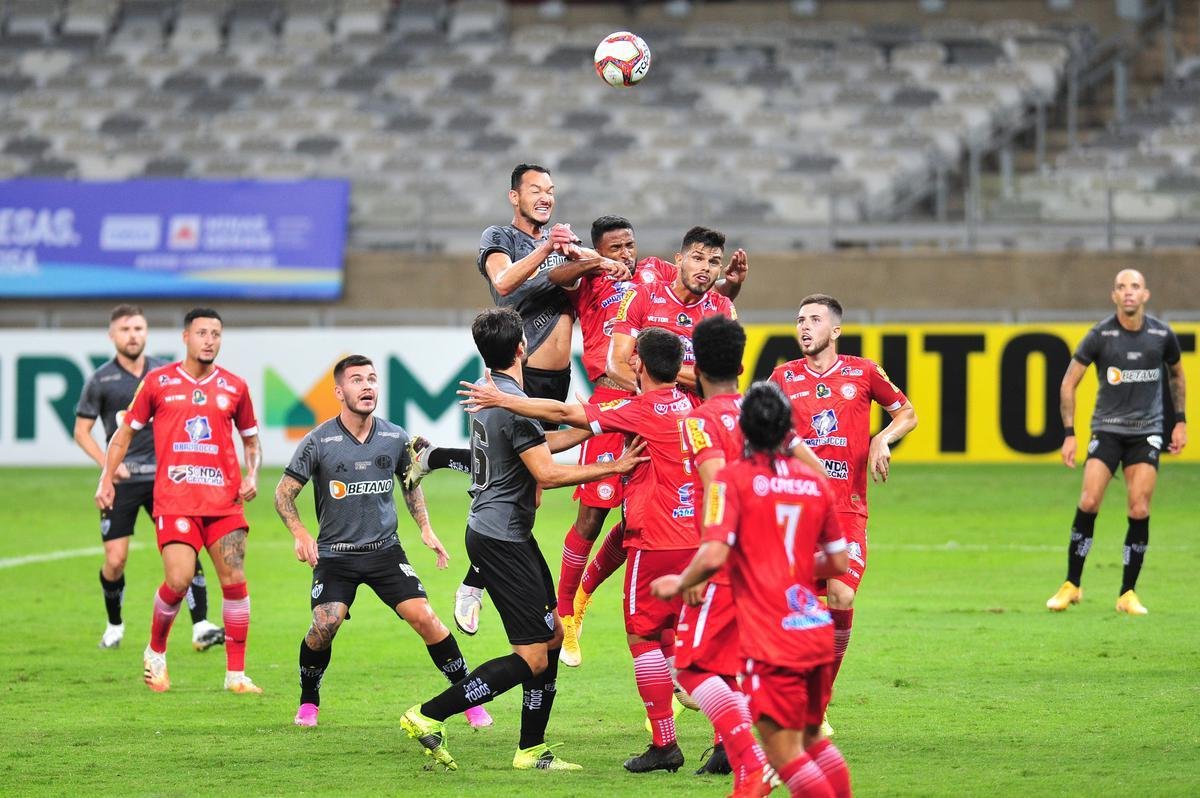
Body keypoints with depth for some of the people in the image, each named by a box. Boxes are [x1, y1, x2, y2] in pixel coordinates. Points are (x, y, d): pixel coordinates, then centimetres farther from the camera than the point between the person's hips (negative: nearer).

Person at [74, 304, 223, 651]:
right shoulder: (101, 381, 0)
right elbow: (81, 431, 4)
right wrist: (107, 463, -9)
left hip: (163, 476, 1)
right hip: (121, 479, -1)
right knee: (115, 560, -3)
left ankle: (201, 628, -10)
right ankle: (114, 626, 21)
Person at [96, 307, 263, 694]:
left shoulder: (234, 387, 9)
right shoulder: (158, 382, 4)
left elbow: (251, 440, 20)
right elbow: (126, 431, 12)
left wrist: (252, 476, 2)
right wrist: (107, 478, 5)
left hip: (224, 499, 2)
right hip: (174, 499, -2)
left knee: (235, 581, -5)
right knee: (178, 580, -14)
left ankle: (236, 674, 5)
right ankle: (155, 653, 13)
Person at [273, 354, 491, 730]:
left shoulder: (395, 437, 1)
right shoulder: (319, 442, -9)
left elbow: (410, 483, 19)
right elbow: (284, 492, -2)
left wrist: (425, 528, 8)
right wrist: (300, 534, -17)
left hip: (385, 550, 2)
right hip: (334, 554, -2)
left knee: (424, 616, -11)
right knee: (325, 625, -20)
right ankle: (308, 701, 6)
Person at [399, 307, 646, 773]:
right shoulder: (513, 402, -20)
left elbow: (540, 444, 24)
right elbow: (547, 473, -23)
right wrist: (613, 468, -17)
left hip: (492, 533, 10)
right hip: (502, 539, -10)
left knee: (552, 636, 14)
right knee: (533, 658, -9)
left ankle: (532, 750, 17)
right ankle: (429, 717, -9)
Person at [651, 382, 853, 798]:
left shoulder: (732, 478, -7)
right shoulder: (814, 481, 9)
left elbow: (713, 556, -18)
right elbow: (839, 563, 14)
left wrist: (679, 584, 0)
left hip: (772, 639, -6)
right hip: (816, 629, 6)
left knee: (784, 753, -3)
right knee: (812, 738, 20)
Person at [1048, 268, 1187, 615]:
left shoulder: (1162, 335, -1)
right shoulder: (1100, 335, -7)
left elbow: (1176, 374, 19)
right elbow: (1068, 383, -1)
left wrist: (1180, 421, 14)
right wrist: (1069, 433, -6)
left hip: (1147, 431, 1)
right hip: (1107, 428, -1)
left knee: (1139, 511, -7)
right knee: (1088, 502, -13)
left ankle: (1128, 593, 4)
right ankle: (1071, 585, 0)